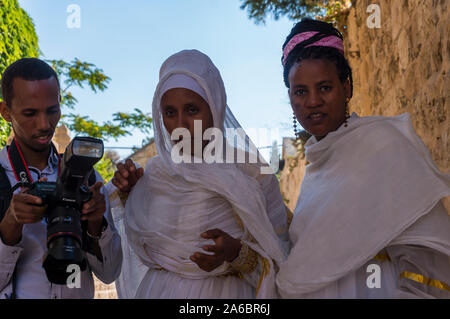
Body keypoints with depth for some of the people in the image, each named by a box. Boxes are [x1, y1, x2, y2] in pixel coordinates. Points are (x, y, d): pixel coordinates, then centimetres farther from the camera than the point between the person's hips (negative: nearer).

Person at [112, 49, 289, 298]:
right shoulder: (154, 171, 0)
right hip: (157, 289, 4)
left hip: (224, 292, -3)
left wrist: (235, 252, -28)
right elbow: (145, 248, 12)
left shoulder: (251, 173, -13)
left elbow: (277, 262, -11)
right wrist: (131, 193, 0)